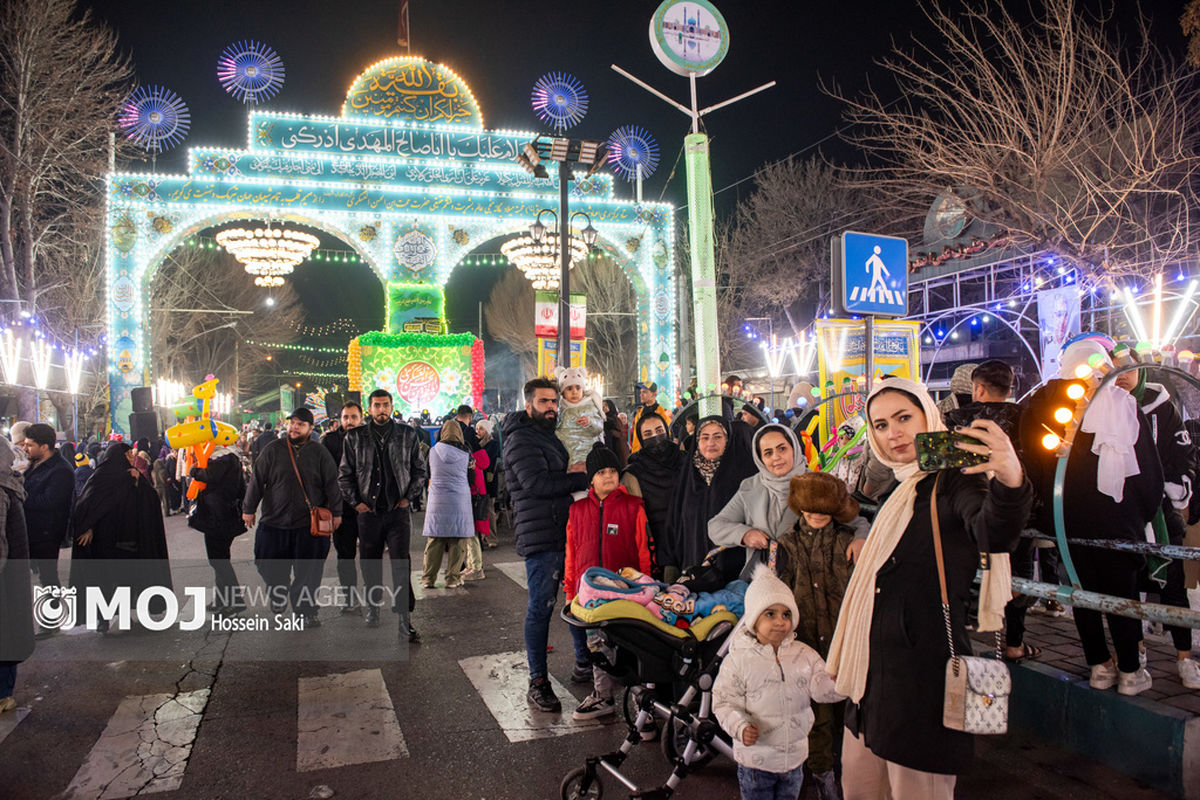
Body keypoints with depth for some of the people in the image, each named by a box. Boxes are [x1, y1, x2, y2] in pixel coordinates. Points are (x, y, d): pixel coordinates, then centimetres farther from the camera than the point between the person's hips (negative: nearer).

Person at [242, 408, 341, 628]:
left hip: (309, 525, -1)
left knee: (307, 572, 1)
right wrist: (248, 508, 5)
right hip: (274, 522, 1)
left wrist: (335, 512, 1)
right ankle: (279, 593, 37)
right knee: (268, 566, 8)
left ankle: (305, 611, 14)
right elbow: (257, 481, 6)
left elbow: (331, 484, 4)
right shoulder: (272, 450, 4)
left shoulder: (320, 454, 4)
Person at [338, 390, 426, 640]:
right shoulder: (355, 437, 4)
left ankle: (404, 618, -1)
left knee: (401, 566, -5)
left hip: (398, 510, -1)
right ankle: (372, 607, 30)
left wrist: (409, 497, 0)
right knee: (370, 564, 11)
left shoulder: (407, 435, 4)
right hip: (368, 511, 1)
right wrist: (355, 501, 1)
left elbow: (421, 470, 10)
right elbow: (344, 474, 9)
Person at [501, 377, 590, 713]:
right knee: (541, 607, -5)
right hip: (541, 536, -9)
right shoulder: (521, 439, -10)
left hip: (566, 531, 9)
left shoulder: (548, 435, 21)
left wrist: (571, 472, 0)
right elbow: (536, 483, -22)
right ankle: (538, 682, 3)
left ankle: (585, 662, 33)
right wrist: (580, 476, -15)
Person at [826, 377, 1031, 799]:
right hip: (878, 672, 9)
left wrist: (1011, 481, -54)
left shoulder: (954, 482, -12)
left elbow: (994, 535, -37)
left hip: (925, 673, -8)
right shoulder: (900, 489, 15)